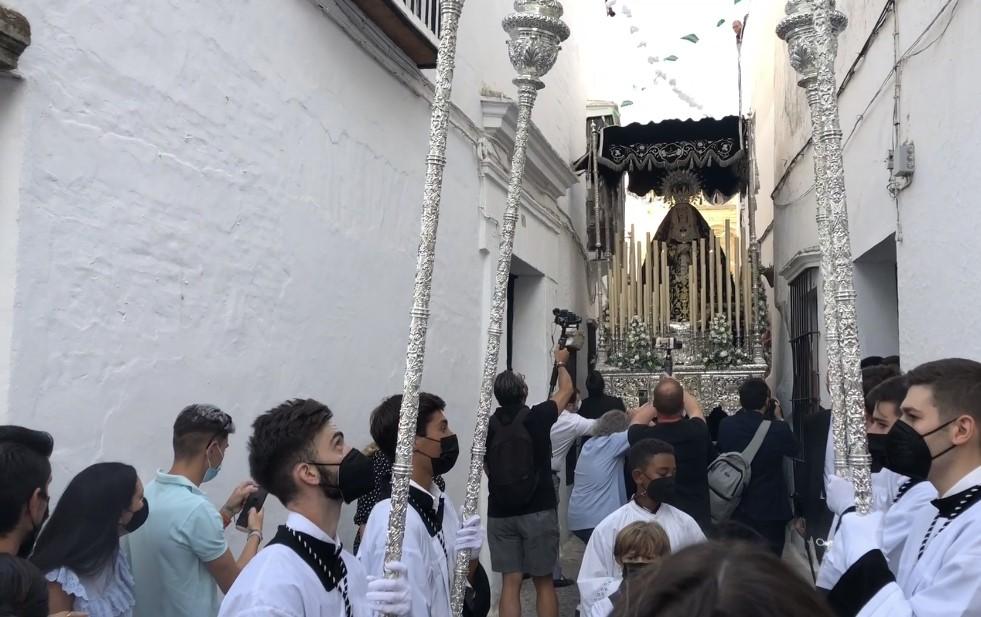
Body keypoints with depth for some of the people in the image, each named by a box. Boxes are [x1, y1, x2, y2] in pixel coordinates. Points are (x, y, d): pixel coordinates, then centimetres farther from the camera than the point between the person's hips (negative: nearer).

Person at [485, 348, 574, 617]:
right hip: (538, 510, -2)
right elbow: (566, 390, 11)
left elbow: (488, 470, 9)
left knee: (510, 582, 7)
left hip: (500, 513, 3)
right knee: (543, 581, 9)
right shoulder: (537, 416, -7)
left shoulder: (489, 425, 0)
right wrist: (560, 362, 29)